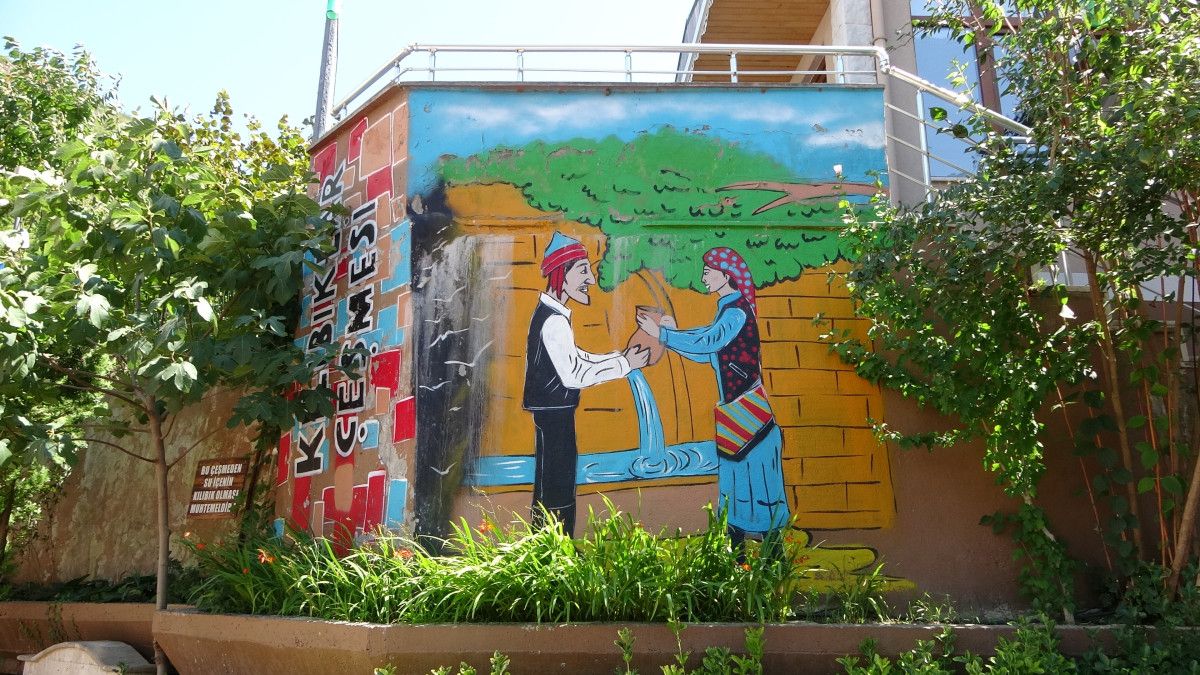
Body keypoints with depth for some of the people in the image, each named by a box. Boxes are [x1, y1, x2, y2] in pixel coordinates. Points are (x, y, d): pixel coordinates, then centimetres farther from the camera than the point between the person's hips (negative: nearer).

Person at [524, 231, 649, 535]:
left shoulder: (550, 313, 12)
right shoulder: (554, 321, -20)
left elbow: (577, 359, 15)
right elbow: (573, 375, -22)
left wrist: (621, 357, 7)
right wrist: (624, 364, -15)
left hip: (553, 411, 10)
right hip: (553, 413, -10)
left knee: (557, 481, 17)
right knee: (555, 486, -3)